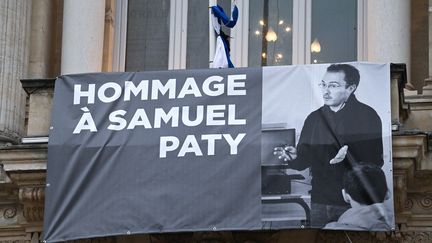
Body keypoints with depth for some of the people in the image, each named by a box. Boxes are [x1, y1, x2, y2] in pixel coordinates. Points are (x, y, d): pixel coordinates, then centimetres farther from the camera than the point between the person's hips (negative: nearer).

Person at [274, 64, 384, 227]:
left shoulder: (367, 116, -5)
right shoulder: (314, 118, 10)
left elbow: (375, 161, -13)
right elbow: (303, 161, 9)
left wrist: (349, 156, -29)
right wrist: (293, 157, -13)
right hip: (320, 203, 4)